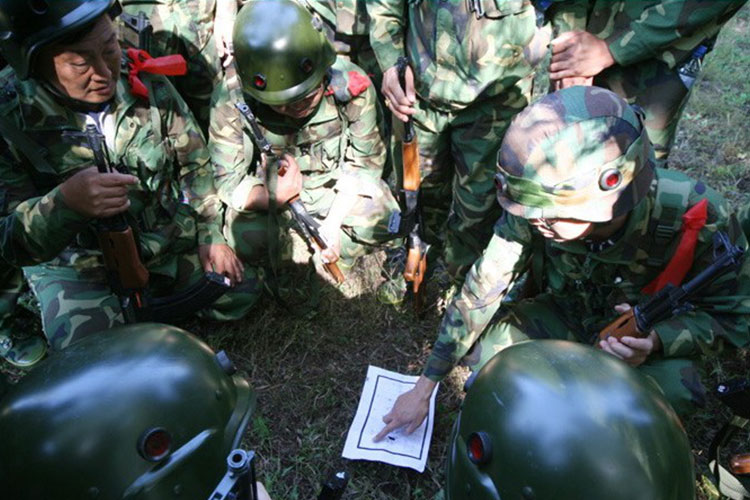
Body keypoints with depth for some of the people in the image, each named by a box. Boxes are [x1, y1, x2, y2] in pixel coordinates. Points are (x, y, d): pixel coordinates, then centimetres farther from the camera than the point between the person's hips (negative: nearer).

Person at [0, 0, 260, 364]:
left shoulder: (146, 81, -14)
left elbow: (194, 164, 0)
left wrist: (212, 235, -1)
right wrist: (65, 202, -45)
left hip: (168, 238, 4)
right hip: (74, 262, -3)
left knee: (239, 294, 4)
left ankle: (152, 294, 25)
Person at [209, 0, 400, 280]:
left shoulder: (350, 85, -23)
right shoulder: (231, 102, -23)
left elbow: (364, 162, -14)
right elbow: (227, 179, -17)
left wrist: (335, 223, -26)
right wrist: (274, 196, -39)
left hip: (337, 186, 1)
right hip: (268, 189, 0)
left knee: (381, 221, -26)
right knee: (246, 241, -28)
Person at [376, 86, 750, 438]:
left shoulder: (698, 218, -32)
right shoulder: (535, 210, -29)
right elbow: (480, 295, -20)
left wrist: (656, 341, -37)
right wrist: (423, 390, -15)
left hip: (654, 335, -1)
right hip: (567, 316, 1)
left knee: (674, 389, -33)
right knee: (480, 343, -23)